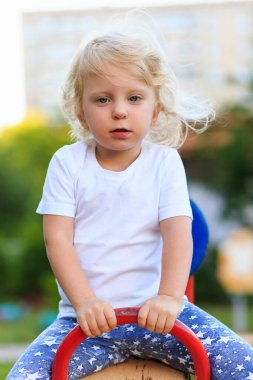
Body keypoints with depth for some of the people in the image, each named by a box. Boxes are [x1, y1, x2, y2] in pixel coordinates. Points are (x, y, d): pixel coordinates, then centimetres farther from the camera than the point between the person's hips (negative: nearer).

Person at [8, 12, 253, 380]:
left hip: (155, 311, 0)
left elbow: (177, 232, -8)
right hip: (89, 319, 0)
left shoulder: (164, 162, 3)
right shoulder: (67, 163, 2)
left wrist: (169, 297, -25)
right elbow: (57, 238, -6)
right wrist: (85, 301, -21)